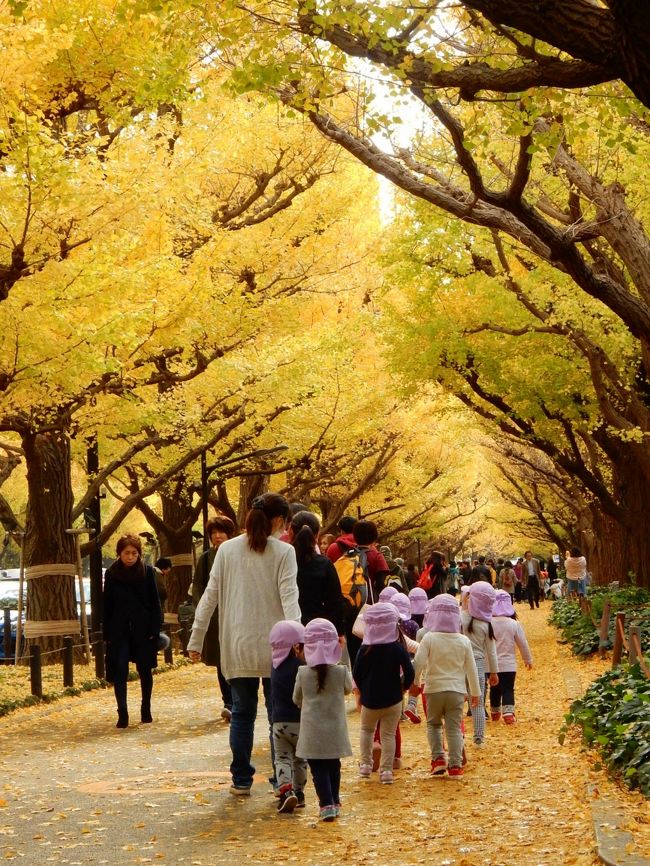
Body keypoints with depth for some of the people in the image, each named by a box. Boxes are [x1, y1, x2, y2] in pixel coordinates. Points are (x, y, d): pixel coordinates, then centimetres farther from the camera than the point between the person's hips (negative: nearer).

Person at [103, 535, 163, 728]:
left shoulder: (147, 572, -2)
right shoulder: (111, 574, 1)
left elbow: (155, 603, -1)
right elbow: (107, 605, 4)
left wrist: (155, 630, -7)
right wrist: (107, 634, 1)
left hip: (143, 629, 0)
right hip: (119, 630, 0)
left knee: (145, 670, 9)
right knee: (119, 670, -9)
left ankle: (146, 710, 24)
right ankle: (122, 713, -10)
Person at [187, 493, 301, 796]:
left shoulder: (227, 550, 3)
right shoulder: (284, 552, -5)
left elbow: (210, 596, 3)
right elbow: (289, 598, -15)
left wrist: (196, 639, 8)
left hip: (237, 646, 3)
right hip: (273, 647, -2)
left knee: (242, 714, 14)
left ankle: (241, 780, 17)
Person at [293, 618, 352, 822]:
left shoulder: (303, 673, -11)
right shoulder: (341, 671, -11)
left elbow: (297, 699, 3)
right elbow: (348, 689, 10)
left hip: (312, 730, -1)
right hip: (335, 729, 1)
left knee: (318, 769, 4)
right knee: (333, 767, 17)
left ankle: (327, 805, -7)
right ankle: (335, 802, 26)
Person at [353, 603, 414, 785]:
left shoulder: (364, 650, -9)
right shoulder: (398, 649, -11)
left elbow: (356, 675, -6)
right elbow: (409, 673, -13)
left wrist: (363, 690, 10)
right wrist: (403, 686, 6)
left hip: (370, 700, 1)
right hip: (393, 699, -1)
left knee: (366, 730, 23)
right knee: (388, 734, 8)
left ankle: (365, 764, 17)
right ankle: (386, 770, 3)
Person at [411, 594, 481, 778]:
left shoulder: (429, 639, -10)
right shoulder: (464, 641, -1)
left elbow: (418, 663, -12)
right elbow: (471, 669, 5)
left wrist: (414, 682, 5)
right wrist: (475, 692, 15)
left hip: (434, 689, -1)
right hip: (456, 690, 1)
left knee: (433, 724, 18)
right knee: (454, 728, 6)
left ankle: (438, 758, 5)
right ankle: (455, 765, 4)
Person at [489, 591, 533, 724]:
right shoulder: (514, 624, -9)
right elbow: (523, 644, -1)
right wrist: (528, 660, 14)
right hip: (508, 664, -1)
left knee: (494, 689, 16)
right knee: (508, 689, 3)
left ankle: (495, 713, 30)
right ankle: (508, 713, -12)